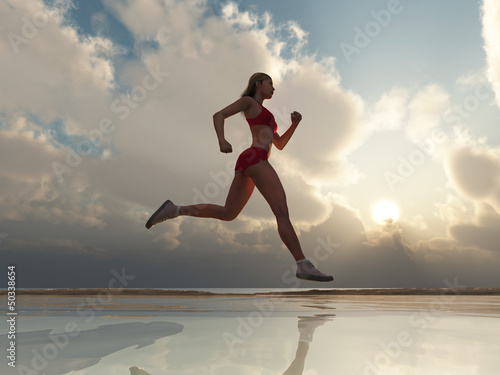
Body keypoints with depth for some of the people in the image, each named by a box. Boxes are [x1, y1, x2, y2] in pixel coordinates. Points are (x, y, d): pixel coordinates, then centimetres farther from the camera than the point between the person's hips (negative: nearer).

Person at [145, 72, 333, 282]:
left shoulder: (263, 116, 35)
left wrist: (295, 123, 20)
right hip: (255, 158, -9)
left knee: (227, 213, 8)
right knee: (282, 213, -12)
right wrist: (222, 140, -20)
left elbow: (280, 144, 33)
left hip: (247, 163, 9)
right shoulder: (248, 100, 11)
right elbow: (219, 115, -1)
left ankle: (174, 210, 5)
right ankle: (304, 266, -12)